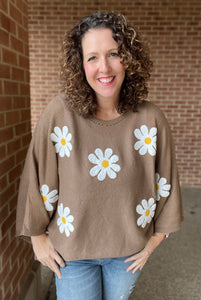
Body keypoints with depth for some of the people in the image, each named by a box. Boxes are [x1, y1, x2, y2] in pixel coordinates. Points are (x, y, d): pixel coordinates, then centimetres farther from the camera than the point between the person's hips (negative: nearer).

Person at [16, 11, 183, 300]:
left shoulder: (151, 119, -15)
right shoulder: (60, 113, -20)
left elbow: (164, 185, -3)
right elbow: (38, 180, -10)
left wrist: (153, 241, 4)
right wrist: (38, 237, -1)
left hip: (129, 249, 2)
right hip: (72, 248, -1)